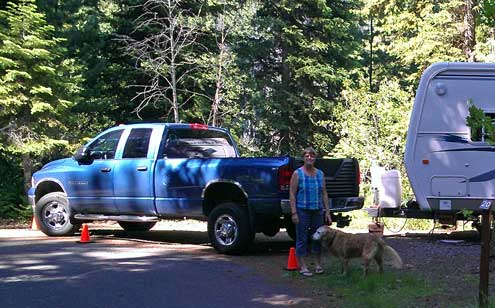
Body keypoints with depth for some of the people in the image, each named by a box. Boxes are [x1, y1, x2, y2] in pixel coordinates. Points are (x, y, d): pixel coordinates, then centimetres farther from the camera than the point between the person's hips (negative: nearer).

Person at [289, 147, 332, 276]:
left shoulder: (320, 174, 10)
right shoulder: (297, 174, -3)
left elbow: (324, 194, 12)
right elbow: (292, 194, -6)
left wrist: (327, 212, 7)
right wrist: (294, 213, -14)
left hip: (318, 211, 4)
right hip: (302, 211, -4)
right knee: (302, 238, -1)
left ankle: (318, 264, 22)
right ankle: (303, 266, 6)